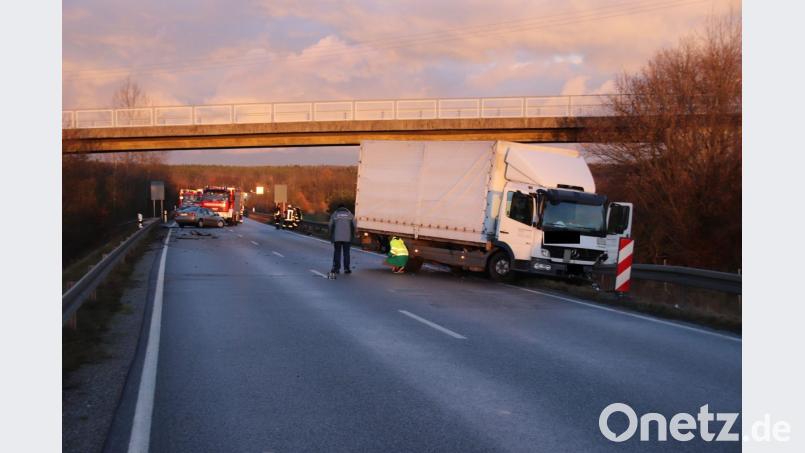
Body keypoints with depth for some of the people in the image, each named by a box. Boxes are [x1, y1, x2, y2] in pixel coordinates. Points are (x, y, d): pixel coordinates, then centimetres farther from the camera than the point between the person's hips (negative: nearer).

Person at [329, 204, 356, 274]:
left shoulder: (334, 214, 8)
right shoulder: (350, 214, 10)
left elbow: (331, 226, 7)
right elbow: (353, 226, 6)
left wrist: (331, 237, 16)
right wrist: (352, 236, 16)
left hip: (337, 237, 0)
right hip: (347, 238, 0)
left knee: (337, 253, 5)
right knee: (346, 253, 4)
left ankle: (336, 268, 2)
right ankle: (346, 269, 3)